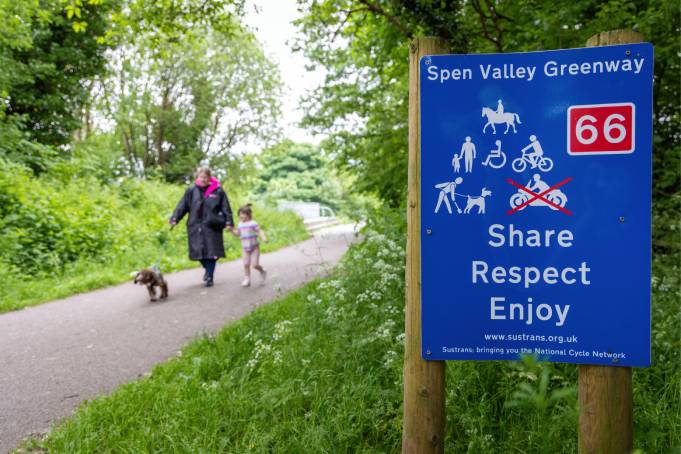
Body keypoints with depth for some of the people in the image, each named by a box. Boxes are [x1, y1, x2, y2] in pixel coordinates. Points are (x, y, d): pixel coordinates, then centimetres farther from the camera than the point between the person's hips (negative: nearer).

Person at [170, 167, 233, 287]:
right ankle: (208, 270, 33)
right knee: (199, 251, 6)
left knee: (211, 252, -2)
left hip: (212, 227, -2)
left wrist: (228, 222, -5)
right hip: (196, 227, 2)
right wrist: (175, 218, -9)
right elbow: (182, 206, 2)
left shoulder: (218, 191, 0)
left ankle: (209, 277, 9)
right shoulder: (191, 191, 4)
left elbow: (226, 208, 1)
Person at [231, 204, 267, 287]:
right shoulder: (240, 224, 6)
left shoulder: (253, 223, -13)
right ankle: (247, 279, 11)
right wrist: (231, 229, 4)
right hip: (245, 248, 5)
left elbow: (260, 231, -15)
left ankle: (262, 271, 23)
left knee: (255, 264, -6)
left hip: (254, 247, -5)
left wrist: (264, 238, -31)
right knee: (246, 264, 2)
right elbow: (237, 233, 18)